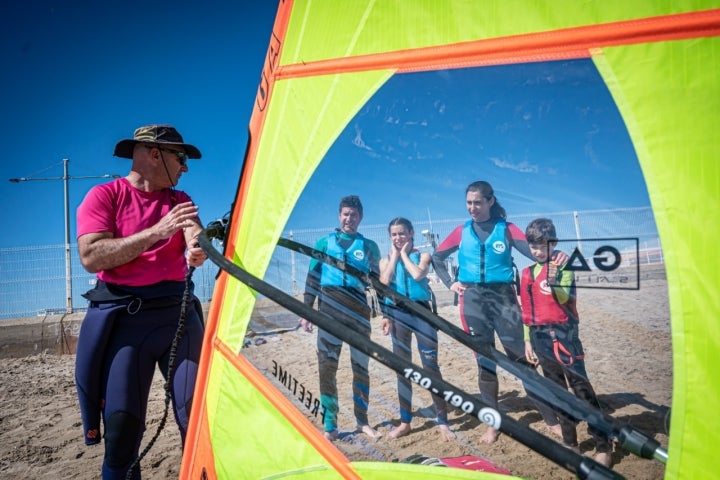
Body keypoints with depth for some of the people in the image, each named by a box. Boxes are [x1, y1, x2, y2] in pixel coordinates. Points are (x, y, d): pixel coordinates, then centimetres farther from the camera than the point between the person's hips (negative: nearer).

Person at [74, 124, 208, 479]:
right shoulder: (103, 196, 2)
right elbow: (91, 257, -11)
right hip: (122, 317, -3)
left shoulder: (179, 200, 16)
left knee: (198, 417, -1)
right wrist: (156, 231, -17)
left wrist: (197, 249, -29)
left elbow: (195, 235, -4)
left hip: (178, 312, 4)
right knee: (121, 426, -2)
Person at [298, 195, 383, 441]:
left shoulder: (369, 246, 10)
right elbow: (312, 277, 7)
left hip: (359, 309, 1)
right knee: (327, 365, -2)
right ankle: (330, 426, 6)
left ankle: (362, 421, 21)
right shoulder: (324, 242, 9)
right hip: (329, 309, 0)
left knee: (361, 365, 7)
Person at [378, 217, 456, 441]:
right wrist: (394, 255, -1)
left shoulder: (422, 255, 4)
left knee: (431, 365, -4)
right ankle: (405, 421, 19)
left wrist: (404, 254, -4)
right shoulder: (386, 260, 11)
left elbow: (418, 275, -16)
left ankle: (442, 422, 1)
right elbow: (384, 281, -9)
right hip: (397, 314, 3)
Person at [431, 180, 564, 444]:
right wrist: (449, 283, 5)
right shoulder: (462, 231, 7)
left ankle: (551, 419, 10)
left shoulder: (506, 228, 1)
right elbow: (437, 257, 17)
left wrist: (555, 255, -34)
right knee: (484, 361, 8)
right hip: (472, 299, 2)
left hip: (503, 296, -2)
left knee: (521, 358, 0)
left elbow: (533, 251, -13)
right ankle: (493, 423, 17)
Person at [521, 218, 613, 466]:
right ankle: (570, 443, 22)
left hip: (563, 332, -5)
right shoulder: (527, 273, 9)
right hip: (540, 335, 5)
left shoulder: (564, 266, -4)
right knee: (557, 389, 12)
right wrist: (528, 340, 14)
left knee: (580, 385, -5)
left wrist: (554, 283, -41)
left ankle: (603, 445, 2)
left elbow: (563, 296, -20)